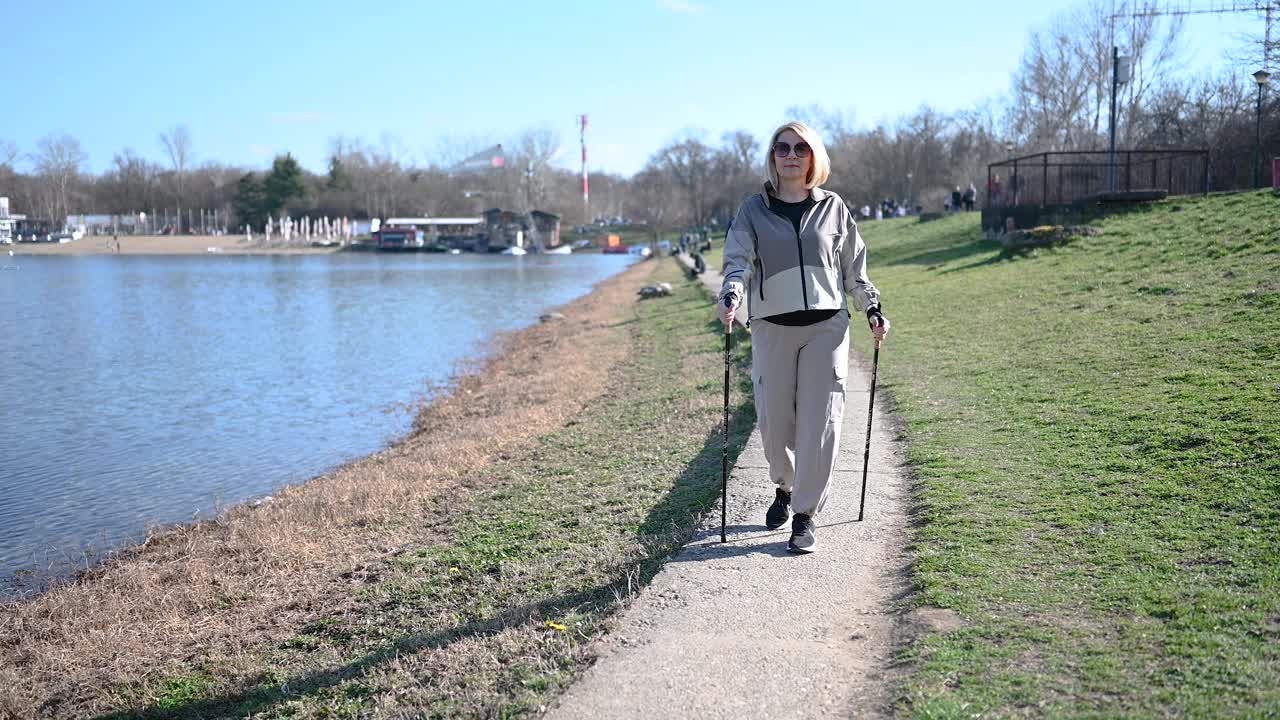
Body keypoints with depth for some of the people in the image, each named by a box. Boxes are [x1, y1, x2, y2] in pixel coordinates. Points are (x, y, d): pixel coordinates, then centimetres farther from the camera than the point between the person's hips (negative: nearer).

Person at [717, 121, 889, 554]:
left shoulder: (833, 208, 10)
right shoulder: (754, 210, 7)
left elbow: (854, 266, 17)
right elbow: (738, 259, -4)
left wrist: (872, 309, 12)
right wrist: (731, 295, -23)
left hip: (826, 326, 0)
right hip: (773, 328, 0)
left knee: (820, 422, -5)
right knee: (774, 422, 3)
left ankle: (806, 514, 7)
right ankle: (784, 487, 33)